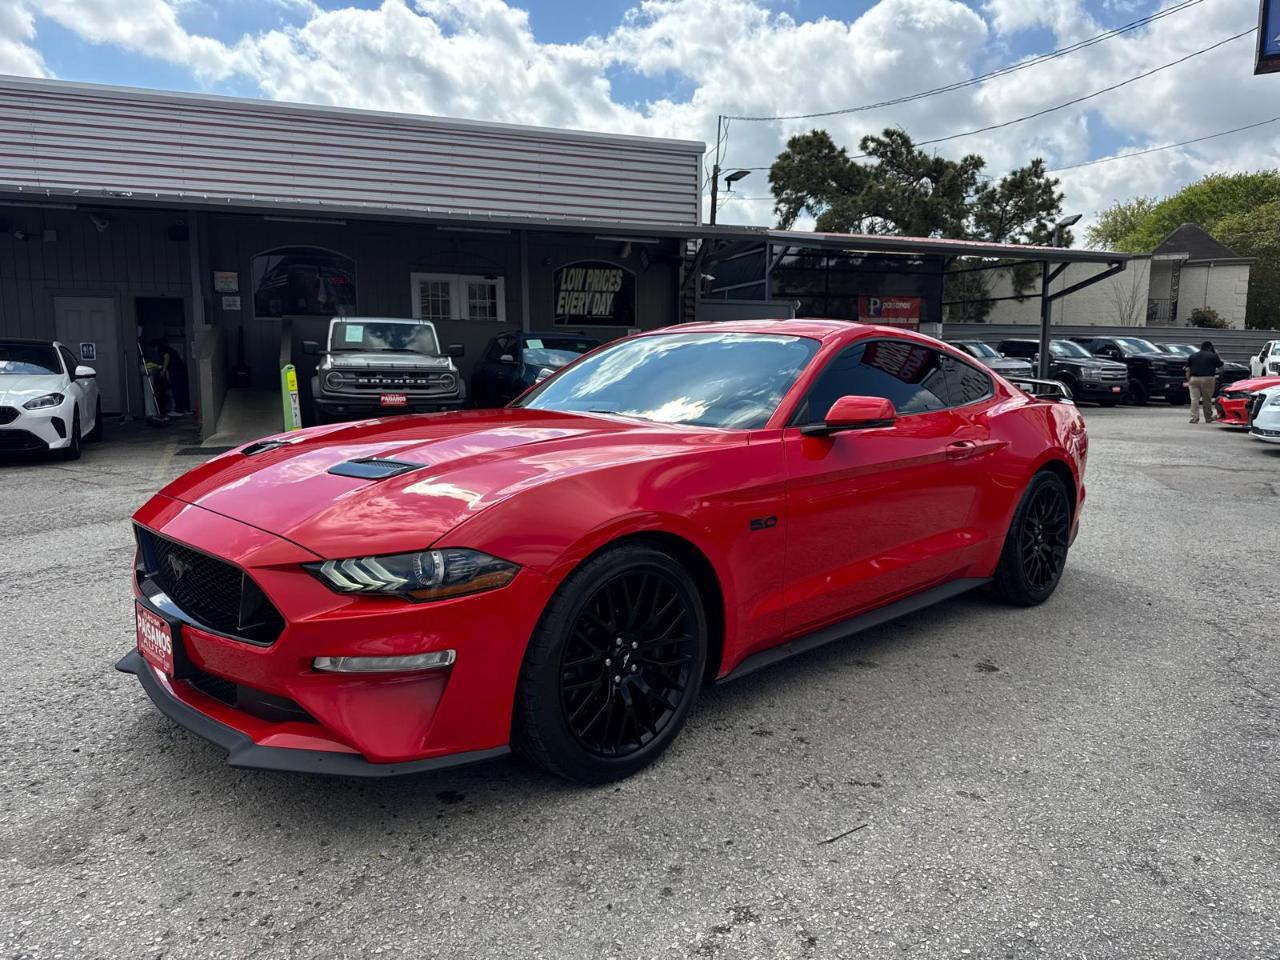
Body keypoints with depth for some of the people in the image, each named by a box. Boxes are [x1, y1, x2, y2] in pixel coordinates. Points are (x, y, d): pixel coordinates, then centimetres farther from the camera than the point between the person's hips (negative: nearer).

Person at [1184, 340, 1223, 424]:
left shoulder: (1192, 356, 11)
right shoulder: (1213, 356, 2)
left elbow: (1188, 370, 7)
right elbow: (1220, 365, 14)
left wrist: (1188, 380, 12)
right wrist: (1217, 354, 25)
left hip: (1194, 379, 1)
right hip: (1208, 379, -1)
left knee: (1194, 400, -1)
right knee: (1207, 400, 8)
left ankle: (1194, 418, -8)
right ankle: (1208, 418, 16)